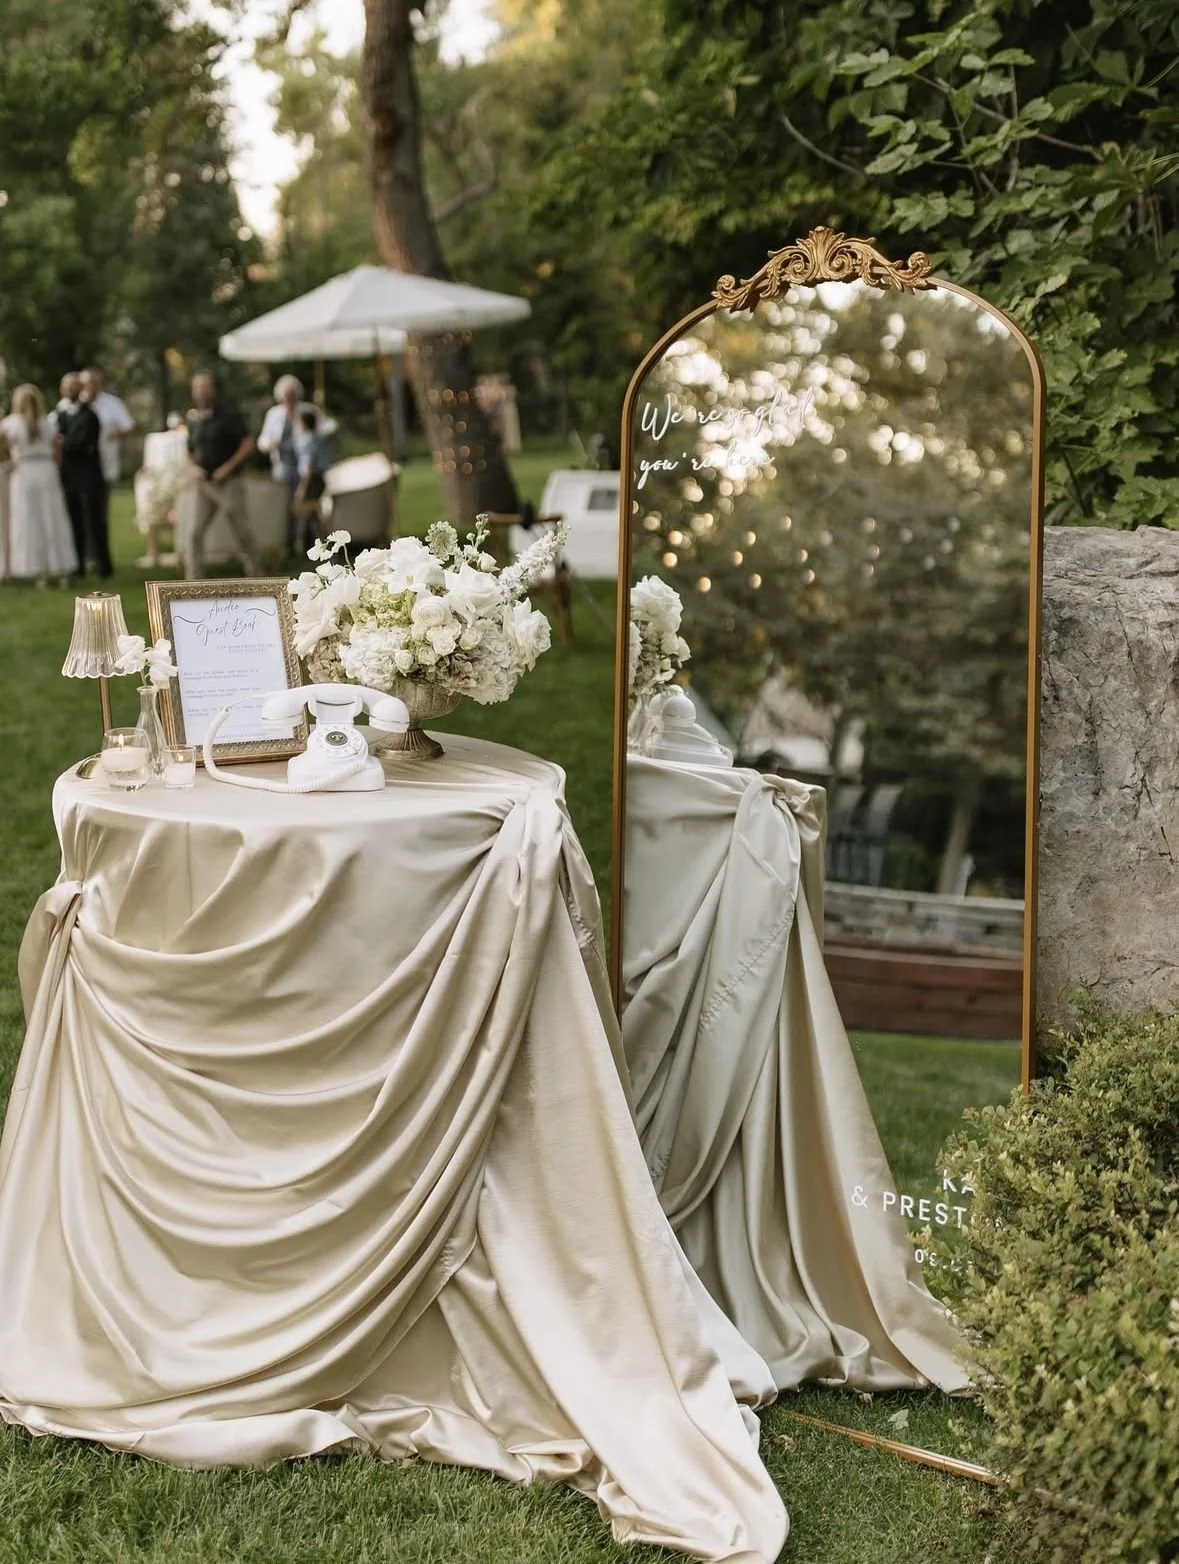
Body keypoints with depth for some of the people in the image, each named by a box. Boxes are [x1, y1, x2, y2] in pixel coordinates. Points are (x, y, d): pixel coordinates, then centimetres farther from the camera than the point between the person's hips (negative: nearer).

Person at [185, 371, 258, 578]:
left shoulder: (229, 416, -4)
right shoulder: (194, 420, 12)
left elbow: (248, 444, -10)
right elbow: (190, 453, 21)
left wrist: (228, 468, -17)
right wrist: (193, 469, -1)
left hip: (228, 483, -5)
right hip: (204, 484, 5)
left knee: (241, 531, 0)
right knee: (195, 532, -4)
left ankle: (252, 573, 14)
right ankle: (192, 581, -3)